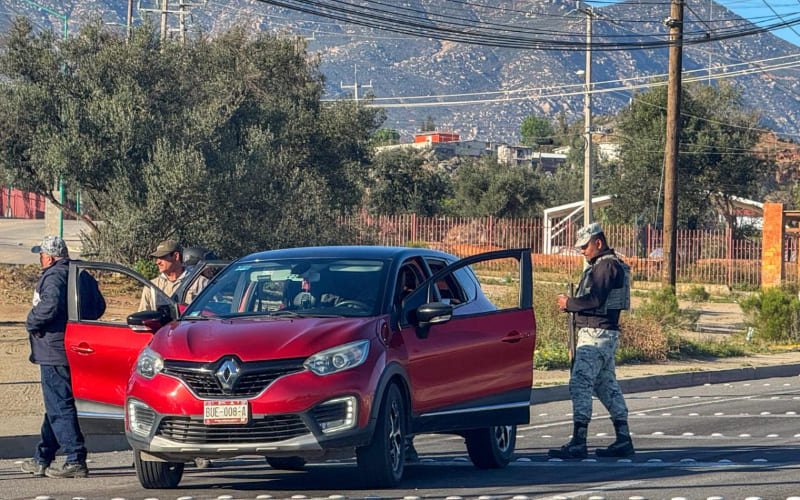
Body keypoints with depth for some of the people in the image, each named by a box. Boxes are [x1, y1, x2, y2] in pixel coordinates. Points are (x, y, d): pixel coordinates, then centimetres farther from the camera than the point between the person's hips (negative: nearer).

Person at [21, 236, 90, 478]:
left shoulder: (53, 277, -15)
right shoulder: (79, 275, 14)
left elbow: (50, 305, -32)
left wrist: (31, 323, -16)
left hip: (54, 351, -10)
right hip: (72, 349, 10)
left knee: (59, 407, -7)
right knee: (56, 405, 16)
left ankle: (76, 460, -10)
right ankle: (42, 459, 25)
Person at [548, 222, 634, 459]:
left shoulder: (607, 265, -13)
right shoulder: (602, 264, 20)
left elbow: (595, 300, -22)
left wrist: (569, 303, -10)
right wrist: (572, 304, 7)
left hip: (597, 334, -11)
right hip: (605, 333, 11)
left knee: (580, 384, -13)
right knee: (606, 386, 13)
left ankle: (578, 443, -17)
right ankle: (623, 441, 14)